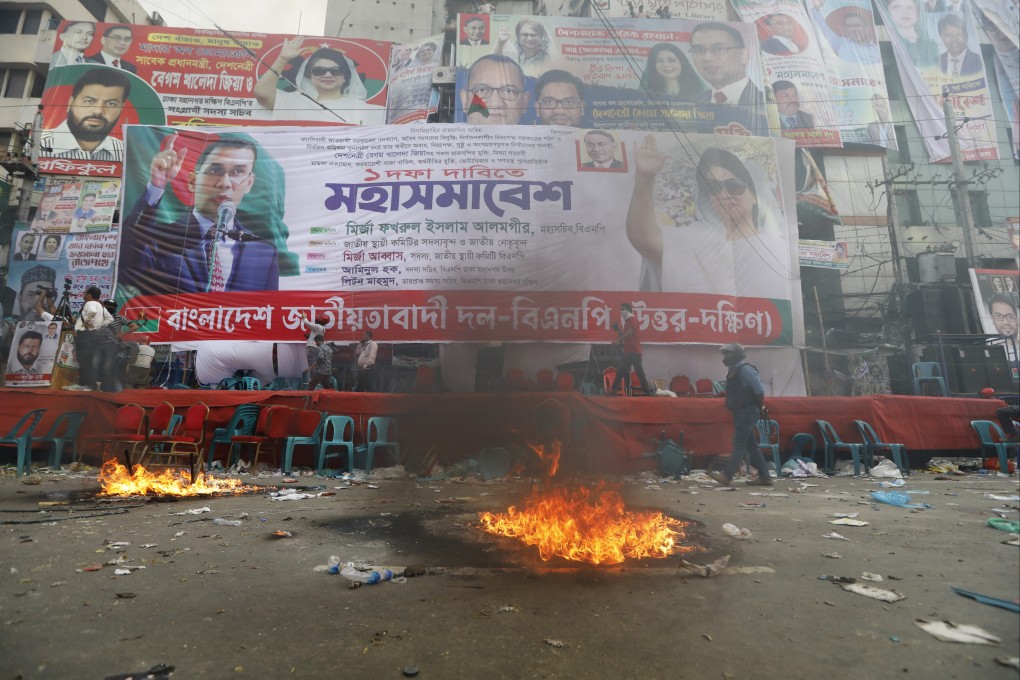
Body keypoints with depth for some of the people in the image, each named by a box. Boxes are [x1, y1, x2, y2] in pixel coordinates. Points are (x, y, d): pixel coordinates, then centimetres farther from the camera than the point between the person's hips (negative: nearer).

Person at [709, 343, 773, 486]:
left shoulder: (745, 369, -14)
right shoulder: (735, 370, 15)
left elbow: (759, 390, -19)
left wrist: (760, 408, -8)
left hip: (747, 412, -10)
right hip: (741, 412, 10)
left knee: (739, 444, -10)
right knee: (751, 445, 10)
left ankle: (726, 475, -12)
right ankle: (765, 477, 15)